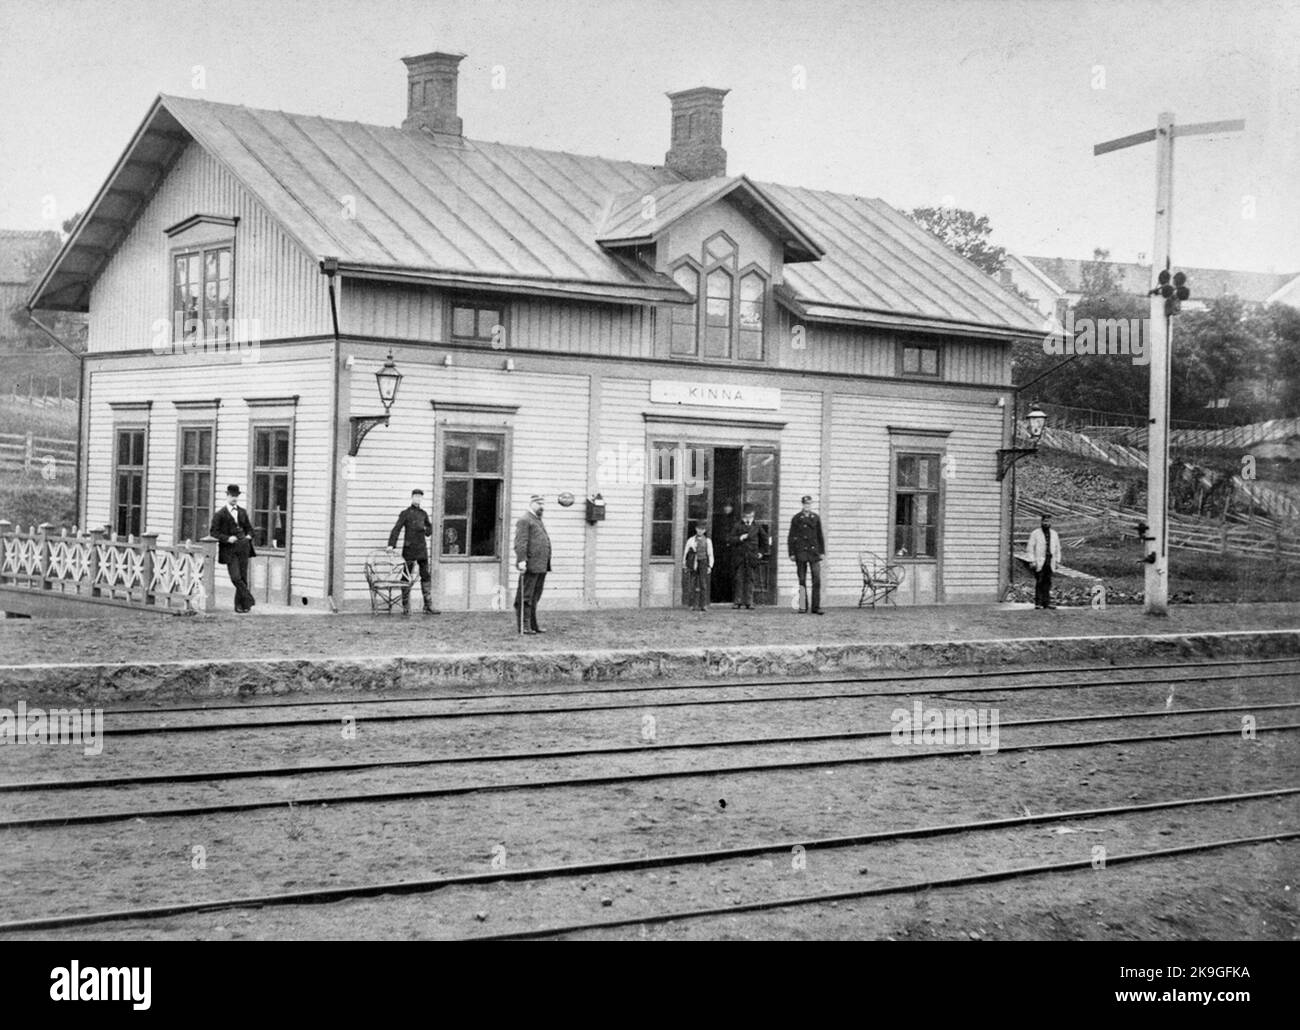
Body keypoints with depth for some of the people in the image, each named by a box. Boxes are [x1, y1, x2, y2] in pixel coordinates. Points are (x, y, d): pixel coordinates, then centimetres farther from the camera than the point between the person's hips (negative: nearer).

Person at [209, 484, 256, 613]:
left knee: (243, 577, 3)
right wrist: (227, 538, -15)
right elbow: (213, 532, -4)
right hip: (229, 550, -4)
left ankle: (240, 605, 12)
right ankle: (249, 600, -4)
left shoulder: (242, 512, 14)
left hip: (243, 548, 4)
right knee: (236, 577, -14)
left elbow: (249, 528, 24)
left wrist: (249, 536, 3)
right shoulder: (220, 514, -1)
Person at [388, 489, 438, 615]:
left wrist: (426, 529, -5)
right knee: (406, 578, -1)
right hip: (409, 549, -5)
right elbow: (397, 529, -9)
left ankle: (428, 606, 7)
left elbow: (429, 531, 19)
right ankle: (406, 607, 4)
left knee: (426, 576, 3)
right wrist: (391, 545, -20)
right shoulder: (405, 514, -2)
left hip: (422, 549, 5)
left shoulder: (423, 514, 13)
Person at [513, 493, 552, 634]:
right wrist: (521, 560, -26)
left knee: (534, 598, 13)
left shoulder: (538, 521, 24)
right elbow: (520, 542, -16)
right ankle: (524, 626, -5)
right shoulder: (524, 521, -7)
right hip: (530, 566, -10)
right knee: (525, 597, -6)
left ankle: (532, 625, 17)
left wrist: (546, 565, 23)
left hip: (541, 567, 10)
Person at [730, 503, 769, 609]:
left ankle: (749, 602, 1)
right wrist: (740, 538, -15)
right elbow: (731, 539, 2)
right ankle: (738, 601, 2)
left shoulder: (757, 527, 8)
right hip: (740, 556, -1)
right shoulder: (738, 526, 6)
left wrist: (762, 552, 13)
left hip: (752, 556, 1)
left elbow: (764, 539, 19)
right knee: (739, 579, -1)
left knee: (750, 579, 0)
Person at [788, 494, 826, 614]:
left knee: (817, 579, -7)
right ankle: (803, 606, 9)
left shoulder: (816, 517, 11)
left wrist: (822, 551, 7)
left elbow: (820, 535, 14)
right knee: (802, 580, 2)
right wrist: (792, 553, -2)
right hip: (801, 552, -1)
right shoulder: (796, 518, 4)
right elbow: (792, 537, 3)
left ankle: (816, 607, -6)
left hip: (814, 552, 1)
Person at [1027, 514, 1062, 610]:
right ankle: (1038, 603, -3)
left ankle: (1046, 602, 3)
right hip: (1039, 562, -4)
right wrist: (1032, 561, -8)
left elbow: (1057, 548, 19)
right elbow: (1031, 548, -1)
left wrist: (1057, 561, 11)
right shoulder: (1035, 534, 2)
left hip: (1050, 562, 4)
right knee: (1039, 582, -6)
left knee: (1047, 583, 1)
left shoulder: (1054, 534, 15)